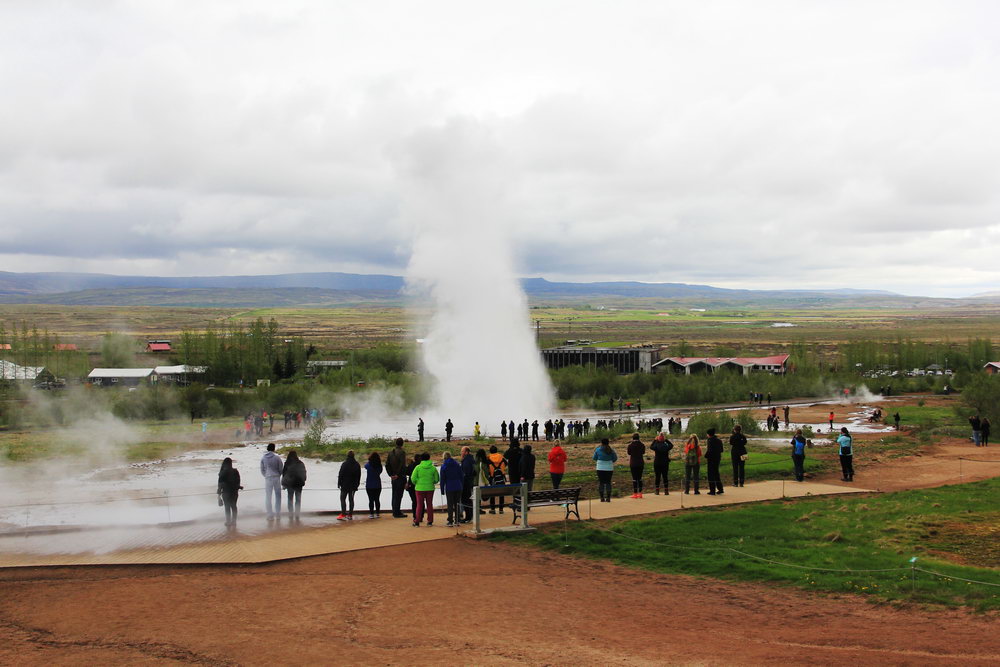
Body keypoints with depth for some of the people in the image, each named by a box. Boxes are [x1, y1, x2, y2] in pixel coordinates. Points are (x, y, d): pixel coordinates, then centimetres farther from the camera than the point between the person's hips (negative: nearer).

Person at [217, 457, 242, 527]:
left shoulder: (223, 472, -15)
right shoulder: (235, 471, -4)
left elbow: (220, 484, -11)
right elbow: (238, 481, 3)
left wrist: (219, 493, -4)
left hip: (226, 492, -4)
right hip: (234, 492, 4)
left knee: (227, 507, 6)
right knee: (233, 506, 13)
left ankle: (228, 522, 9)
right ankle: (234, 521, 17)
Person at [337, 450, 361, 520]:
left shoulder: (344, 464, -13)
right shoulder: (357, 465, 4)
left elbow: (340, 475, -11)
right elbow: (359, 476, 10)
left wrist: (339, 484, -3)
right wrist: (357, 484, 17)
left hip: (345, 485, -5)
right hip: (353, 485, 5)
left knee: (343, 499, 0)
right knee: (351, 499, 9)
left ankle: (343, 514, -10)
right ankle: (350, 515, 9)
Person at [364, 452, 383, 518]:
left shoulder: (368, 465, -13)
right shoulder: (379, 465, -8)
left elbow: (365, 466, 10)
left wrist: (367, 461, 29)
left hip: (369, 485, -2)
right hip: (378, 485, 2)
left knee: (371, 500, 0)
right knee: (377, 499, 9)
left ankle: (371, 514, -2)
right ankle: (377, 513, 12)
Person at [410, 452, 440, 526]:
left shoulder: (418, 467, -8)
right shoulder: (433, 468, -4)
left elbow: (413, 478, -7)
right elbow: (436, 479, 2)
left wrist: (416, 484, 12)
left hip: (420, 488, -1)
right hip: (430, 488, 1)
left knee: (419, 505, 6)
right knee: (429, 505, 12)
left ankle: (417, 521, 5)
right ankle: (430, 521, 13)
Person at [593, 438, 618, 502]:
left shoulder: (598, 449, -6)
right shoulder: (611, 450, -1)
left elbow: (594, 458, 3)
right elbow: (615, 458, 5)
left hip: (600, 468, -2)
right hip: (609, 468, 2)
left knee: (601, 482, 3)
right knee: (608, 482, 6)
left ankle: (602, 498, -1)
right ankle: (608, 498, 3)